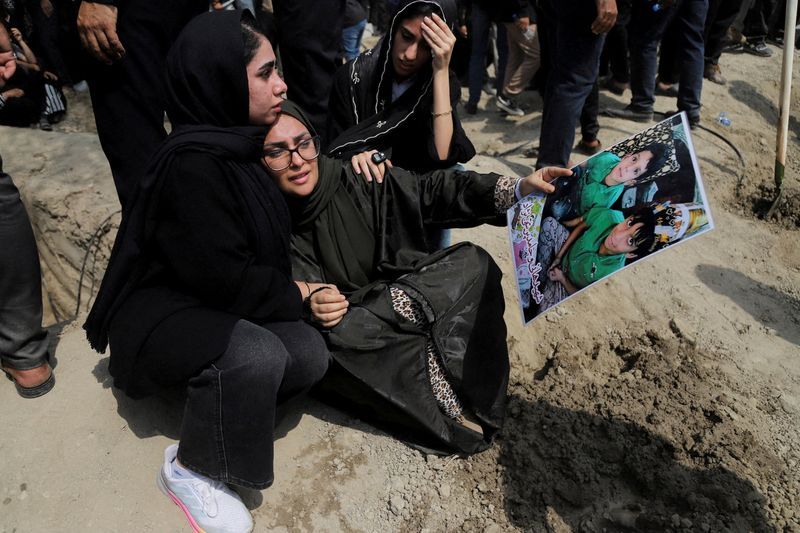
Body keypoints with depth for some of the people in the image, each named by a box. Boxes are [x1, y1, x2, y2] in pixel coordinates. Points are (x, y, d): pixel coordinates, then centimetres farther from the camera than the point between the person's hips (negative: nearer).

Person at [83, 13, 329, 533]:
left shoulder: (238, 144, 2)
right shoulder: (191, 165, -26)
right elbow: (225, 277, -26)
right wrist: (293, 294, -11)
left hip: (216, 300, 8)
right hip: (161, 310, -8)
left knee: (310, 355, -11)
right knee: (258, 355, -32)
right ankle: (191, 469, -7)